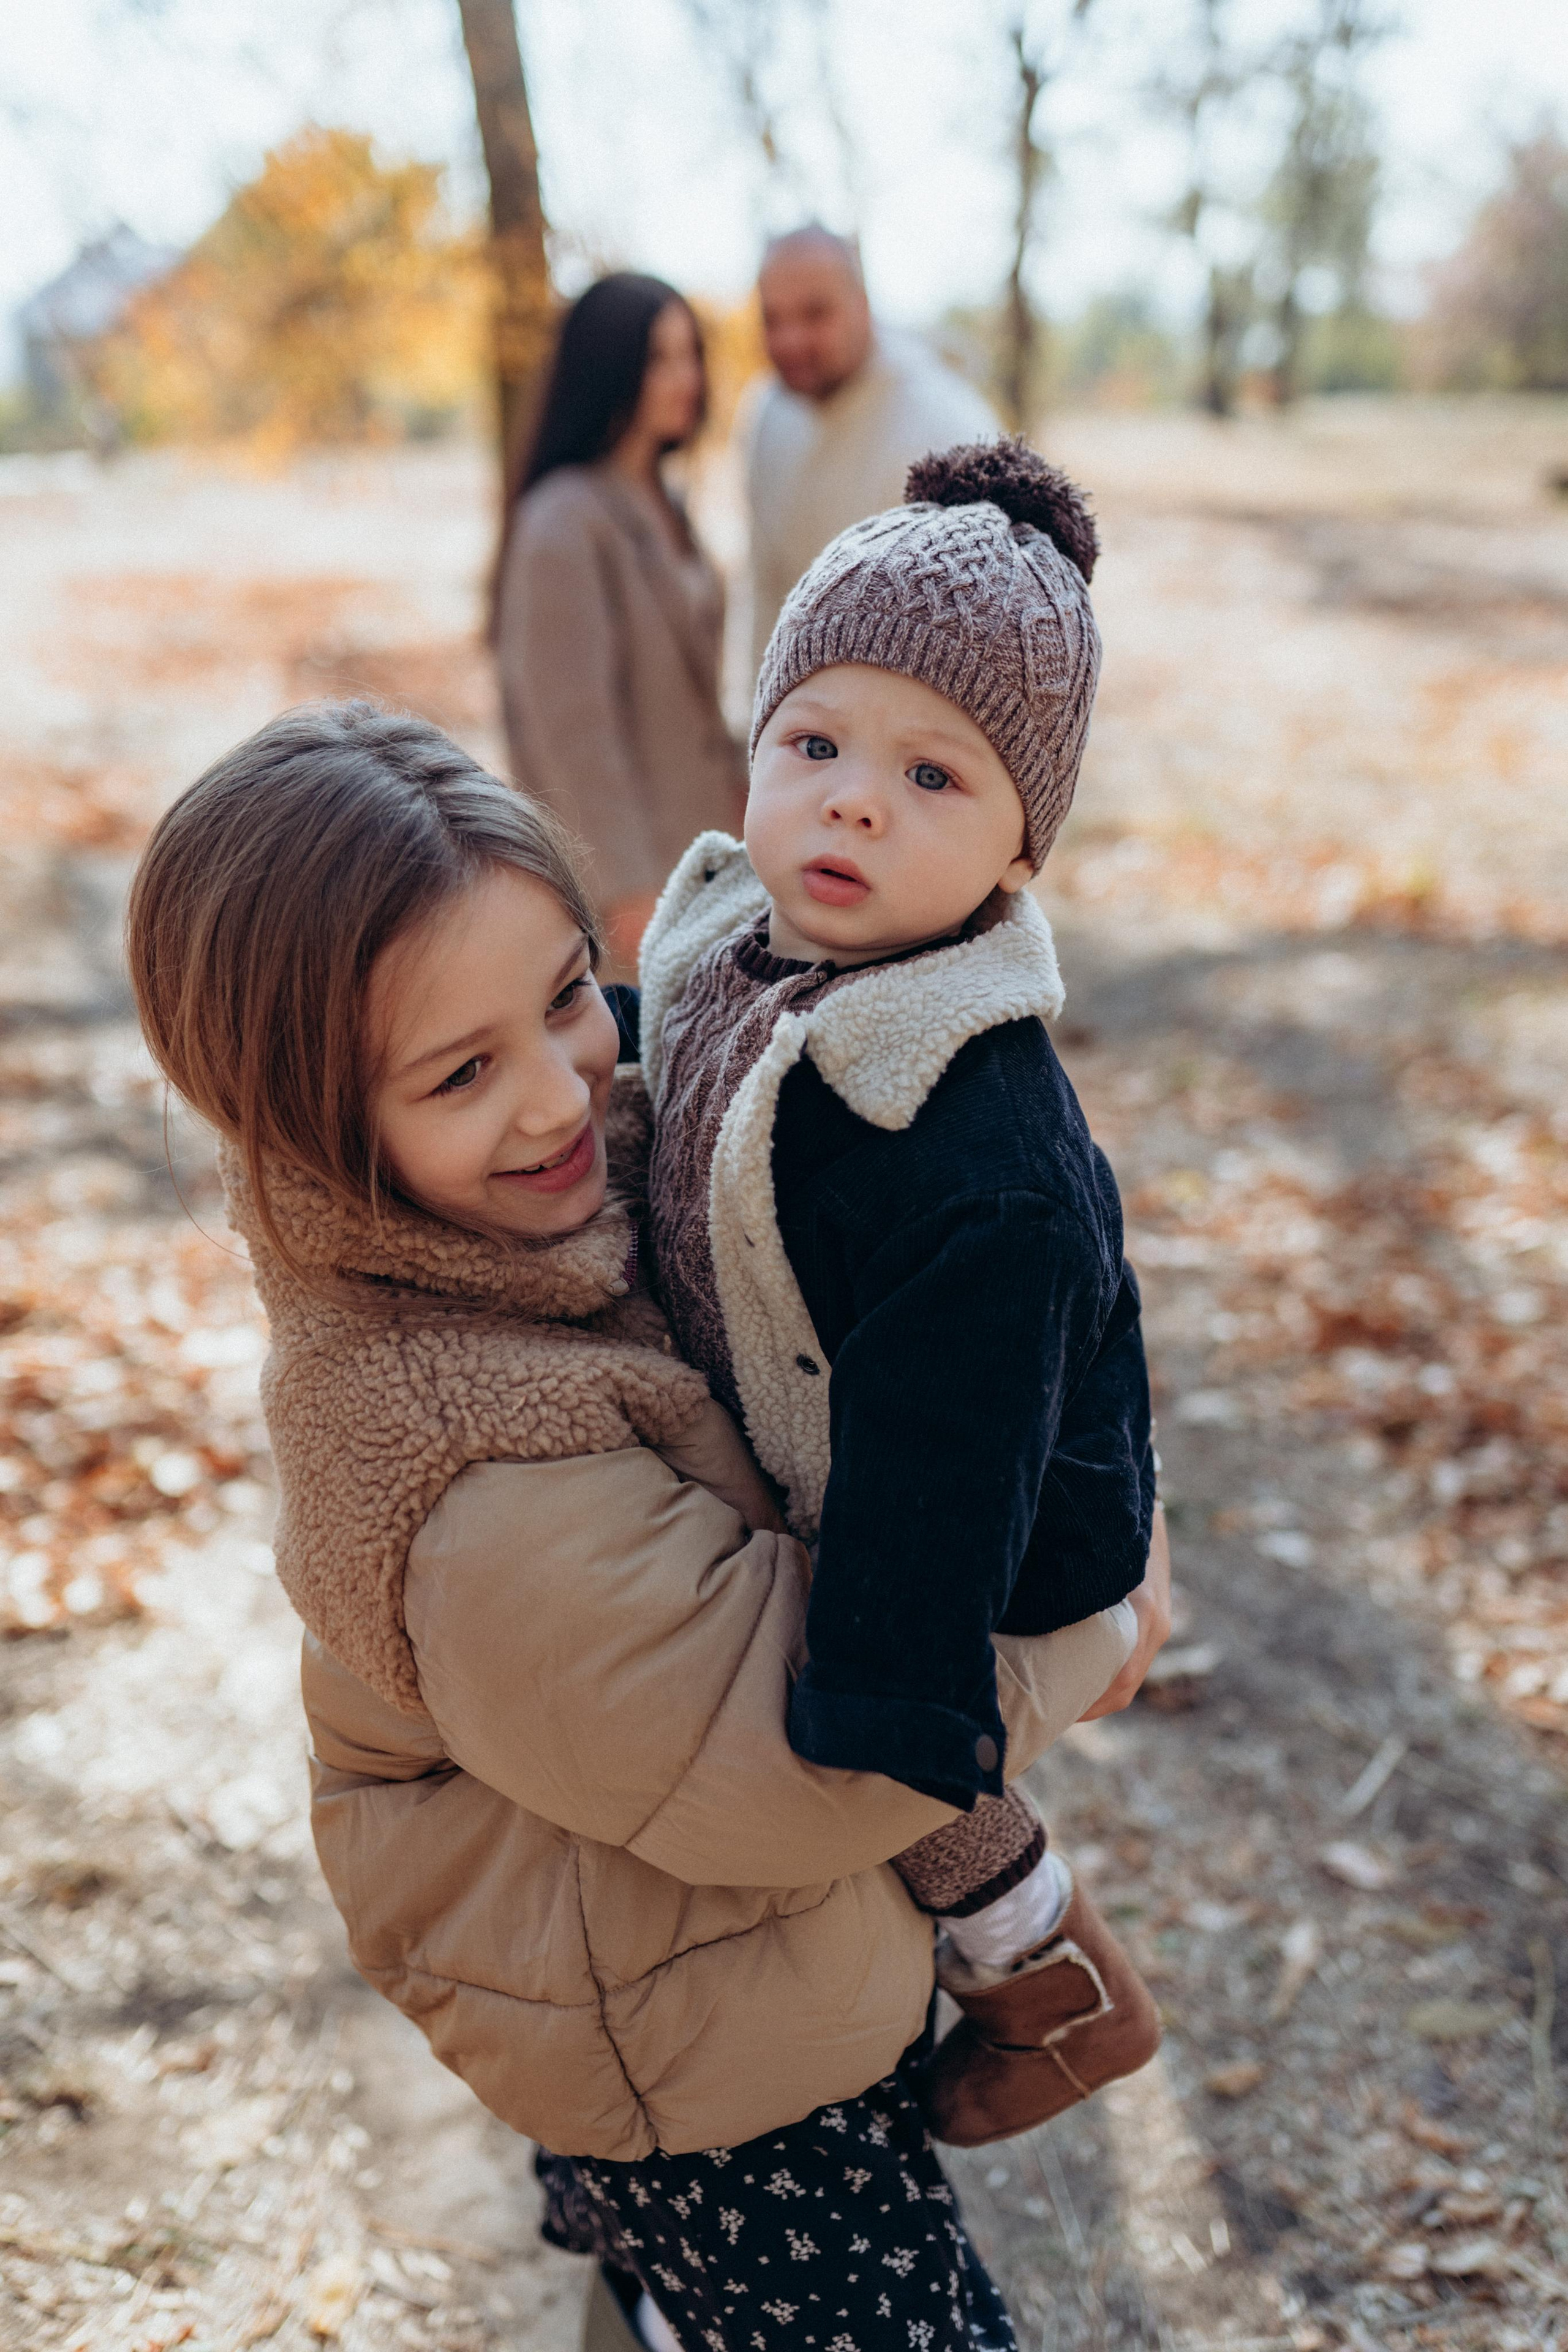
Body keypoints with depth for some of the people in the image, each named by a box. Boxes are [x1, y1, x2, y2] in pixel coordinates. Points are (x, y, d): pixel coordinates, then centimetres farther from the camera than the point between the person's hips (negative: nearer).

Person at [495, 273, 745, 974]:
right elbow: (570, 722, -19)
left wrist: (736, 793, 15)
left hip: (698, 847, 8)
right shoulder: (564, 525, -15)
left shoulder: (664, 509, 12)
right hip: (626, 868, -8)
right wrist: (628, 889, -20)